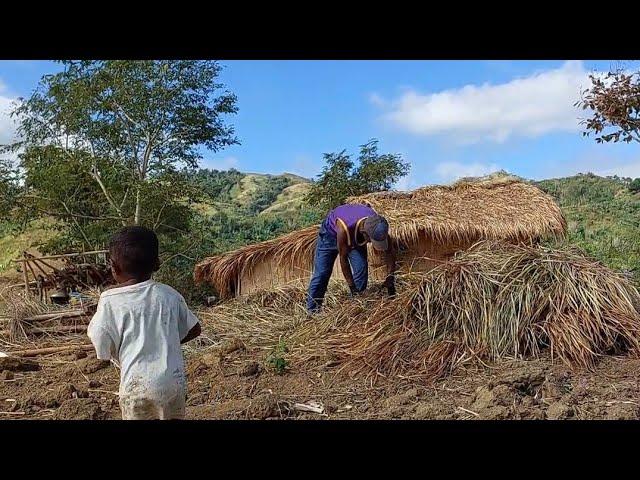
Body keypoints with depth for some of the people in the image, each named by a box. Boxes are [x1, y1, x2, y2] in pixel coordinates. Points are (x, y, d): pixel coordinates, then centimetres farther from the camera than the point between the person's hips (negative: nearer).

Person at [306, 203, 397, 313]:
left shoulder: (378, 225, -33)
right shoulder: (344, 228, -45)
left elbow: (390, 251, -18)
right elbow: (343, 258, -32)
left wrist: (390, 278, -19)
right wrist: (352, 287, -27)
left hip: (356, 235, 4)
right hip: (331, 232, -4)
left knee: (362, 269, -9)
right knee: (322, 273, -4)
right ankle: (312, 310, 6)